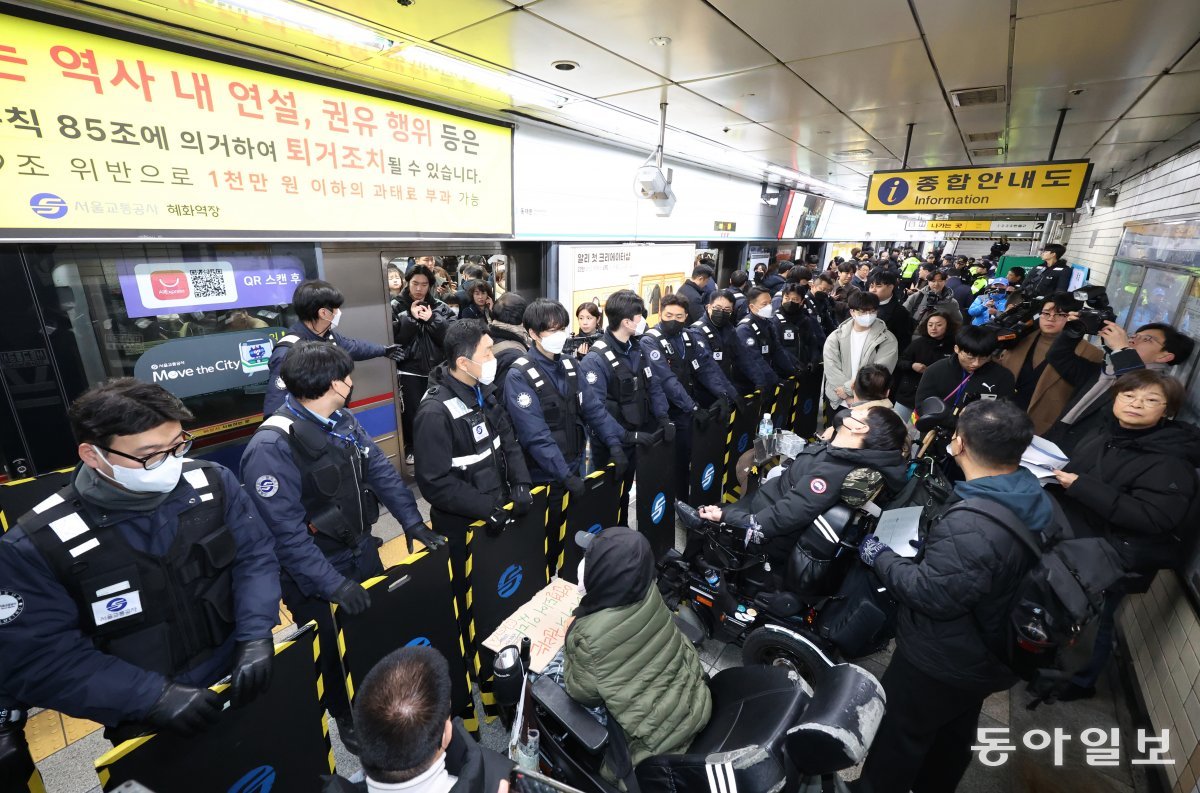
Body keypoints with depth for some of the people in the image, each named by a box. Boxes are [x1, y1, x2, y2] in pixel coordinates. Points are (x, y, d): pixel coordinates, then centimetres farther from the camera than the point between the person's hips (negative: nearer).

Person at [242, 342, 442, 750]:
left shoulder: (344, 421, -1)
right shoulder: (270, 448, -26)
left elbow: (381, 470, 2)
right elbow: (285, 532, -27)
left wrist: (412, 520, -7)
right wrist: (333, 584, -28)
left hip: (363, 553, 7)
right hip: (316, 578, -7)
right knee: (335, 653, 16)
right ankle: (348, 720, 44)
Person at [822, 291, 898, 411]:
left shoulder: (886, 339, -4)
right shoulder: (836, 337, 1)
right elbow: (831, 368, -9)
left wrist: (848, 389, -18)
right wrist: (849, 395, -18)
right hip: (838, 402, 2)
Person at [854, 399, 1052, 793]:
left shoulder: (970, 523, -38)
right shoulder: (1038, 502, -6)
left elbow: (930, 595, -31)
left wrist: (879, 556, -18)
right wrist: (927, 544, 4)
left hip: (942, 662, -8)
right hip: (990, 655, 9)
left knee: (896, 735, 16)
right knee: (954, 735, 30)